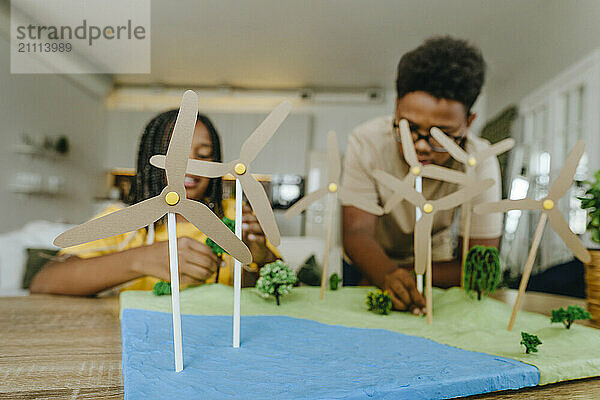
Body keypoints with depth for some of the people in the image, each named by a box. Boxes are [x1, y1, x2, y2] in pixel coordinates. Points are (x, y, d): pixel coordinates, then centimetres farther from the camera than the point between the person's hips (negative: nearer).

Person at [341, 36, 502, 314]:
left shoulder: (479, 164, -26)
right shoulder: (366, 142, -25)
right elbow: (357, 231, -29)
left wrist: (404, 275, -31)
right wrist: (387, 275, -49)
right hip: (370, 260, 0)